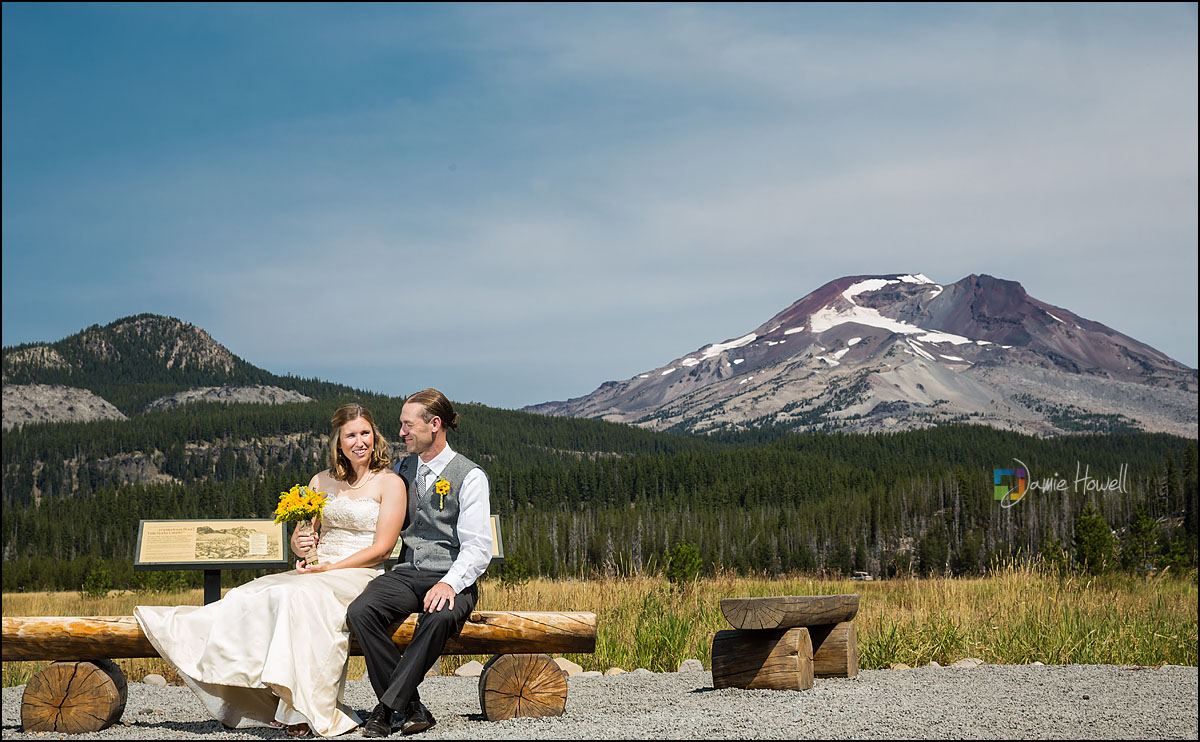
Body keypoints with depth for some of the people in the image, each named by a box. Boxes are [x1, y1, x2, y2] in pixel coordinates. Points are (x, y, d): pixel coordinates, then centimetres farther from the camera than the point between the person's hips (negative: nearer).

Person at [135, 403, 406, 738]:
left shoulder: (390, 483, 0)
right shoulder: (321, 481, 17)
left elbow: (381, 549, -7)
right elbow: (302, 538, 16)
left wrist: (330, 568, -15)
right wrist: (299, 544, -9)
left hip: (362, 577, -6)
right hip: (317, 572, 6)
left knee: (299, 597, -34)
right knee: (251, 596, -19)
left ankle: (304, 711, -35)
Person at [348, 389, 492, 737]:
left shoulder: (469, 476, -2)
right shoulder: (402, 470, 16)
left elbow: (477, 548, -10)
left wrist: (449, 583, -28)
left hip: (451, 580, -4)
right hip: (406, 573, 5)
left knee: (439, 617, -39)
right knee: (360, 611, -27)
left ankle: (388, 706, -26)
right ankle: (410, 707, -20)